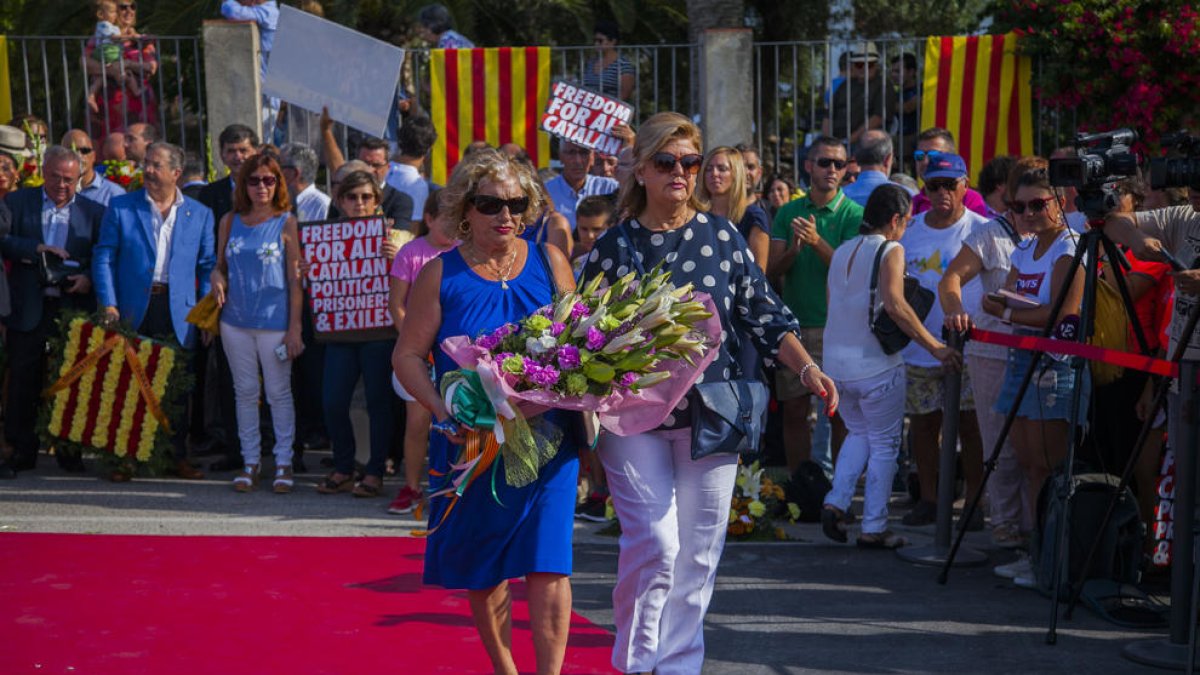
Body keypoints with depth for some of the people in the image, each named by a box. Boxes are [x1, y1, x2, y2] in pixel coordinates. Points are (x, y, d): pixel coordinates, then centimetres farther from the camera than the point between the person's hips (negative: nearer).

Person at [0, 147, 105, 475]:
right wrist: (36, 248, -16)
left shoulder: (93, 212, 8)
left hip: (73, 308, 0)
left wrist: (88, 278, -12)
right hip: (28, 309, 0)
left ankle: (69, 448, 14)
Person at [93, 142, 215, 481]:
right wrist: (108, 304, -7)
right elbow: (104, 257, 3)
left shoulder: (200, 214, 8)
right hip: (133, 308, 0)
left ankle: (178, 456, 14)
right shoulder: (120, 207, 5)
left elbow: (207, 265, 9)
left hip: (178, 313, 1)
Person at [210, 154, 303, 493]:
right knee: (245, 392, 9)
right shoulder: (230, 221, 8)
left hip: (274, 321, -3)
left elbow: (295, 278, -3)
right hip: (235, 320, 3)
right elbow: (220, 265, 17)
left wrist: (295, 326, -7)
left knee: (279, 392, 0)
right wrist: (217, 279, -8)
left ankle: (283, 462, 10)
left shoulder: (286, 223, -1)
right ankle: (250, 461, 18)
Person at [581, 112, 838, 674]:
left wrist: (807, 369, -8)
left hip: (711, 414, 2)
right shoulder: (615, 247, 1)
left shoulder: (722, 236, 5)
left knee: (698, 551, 7)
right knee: (654, 544, -8)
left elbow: (763, 315, 5)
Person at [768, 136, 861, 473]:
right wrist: (794, 248, -17)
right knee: (793, 411, 5)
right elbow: (772, 269, 3)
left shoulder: (853, 214, -1)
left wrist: (818, 242, -25)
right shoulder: (788, 212, 9)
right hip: (794, 324, 3)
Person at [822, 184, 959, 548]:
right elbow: (894, 303, -24)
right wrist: (936, 347, -23)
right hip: (875, 365, -6)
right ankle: (874, 529, 10)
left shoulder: (841, 252, 11)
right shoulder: (890, 251, -10)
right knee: (884, 446, 7)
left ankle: (836, 502, 8)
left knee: (858, 433, 25)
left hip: (836, 363, 7)